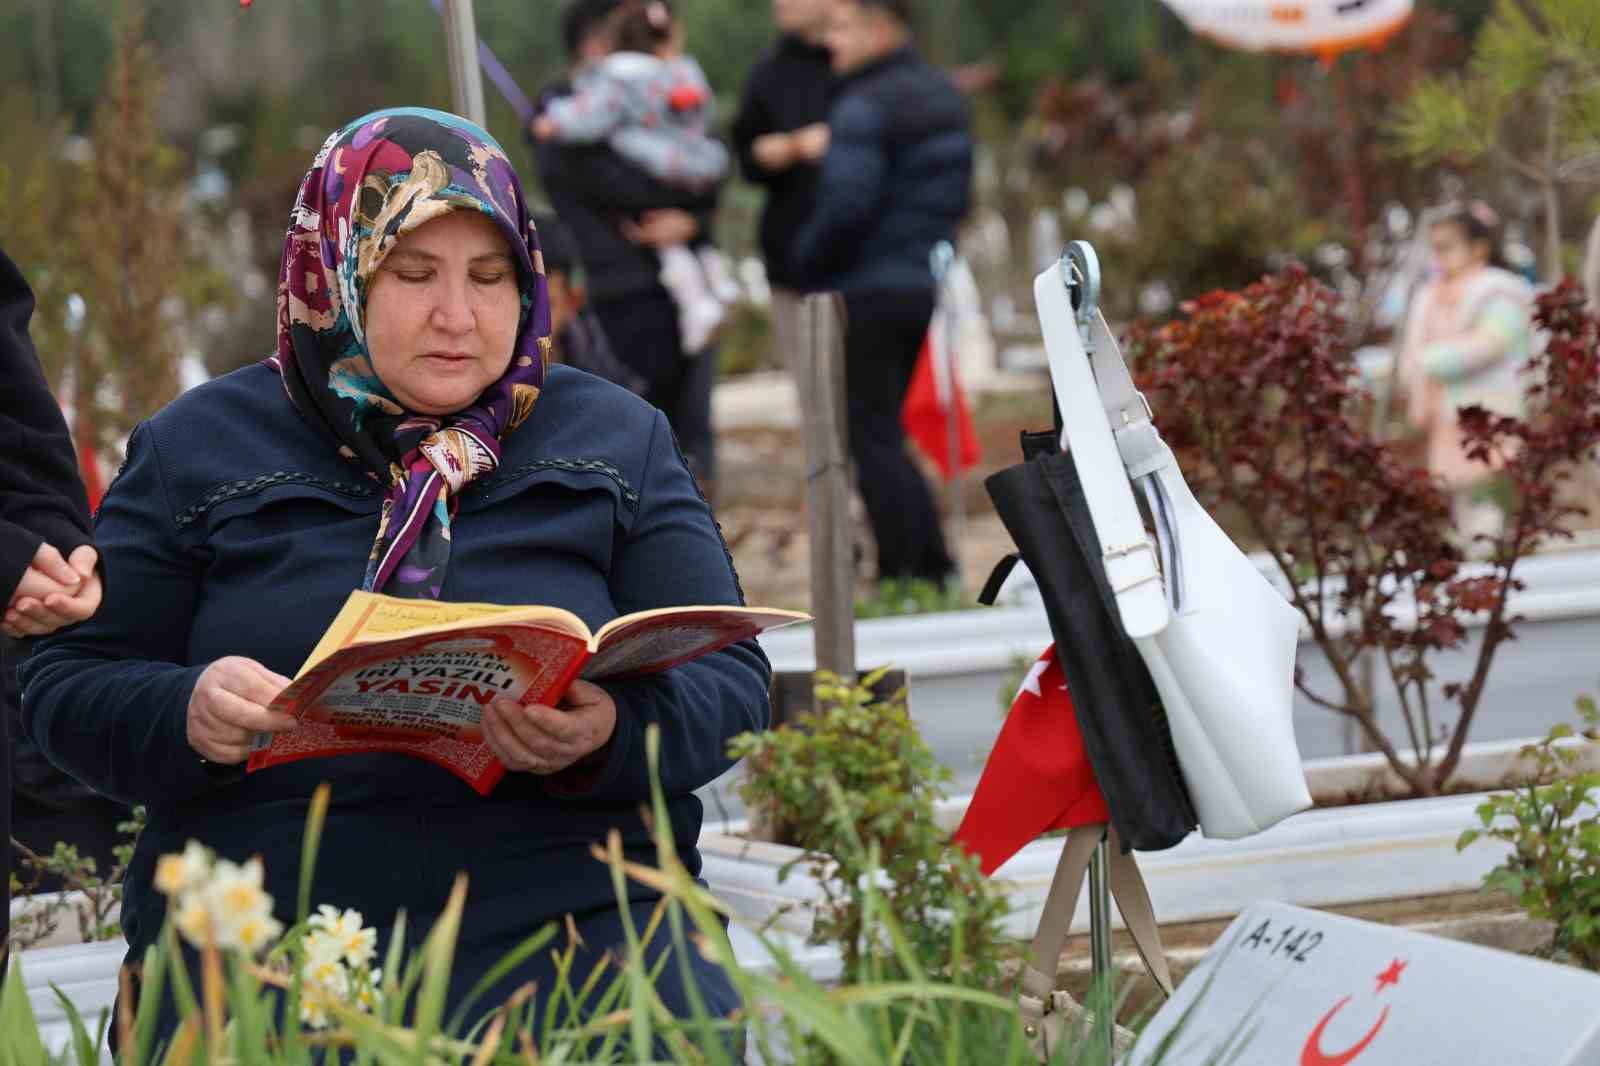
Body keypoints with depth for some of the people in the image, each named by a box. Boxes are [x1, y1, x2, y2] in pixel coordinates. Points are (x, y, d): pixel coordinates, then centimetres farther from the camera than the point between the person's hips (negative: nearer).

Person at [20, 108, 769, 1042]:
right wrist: (185, 714, -14)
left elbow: (730, 679, 7)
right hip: (256, 939, -1)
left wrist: (609, 736, -16)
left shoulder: (618, 442, 14)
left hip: (570, 910, 1)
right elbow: (71, 687, 10)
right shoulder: (197, 450, 12)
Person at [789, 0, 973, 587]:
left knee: (871, 437, -2)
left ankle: (900, 575, -3)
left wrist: (805, 259, -6)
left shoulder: (864, 107, -16)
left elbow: (846, 204, -22)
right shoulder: (943, 96, 13)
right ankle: (932, 568, 16)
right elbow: (957, 196, 17)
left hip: (868, 293, -9)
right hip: (927, 286, 9)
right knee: (885, 434, 18)